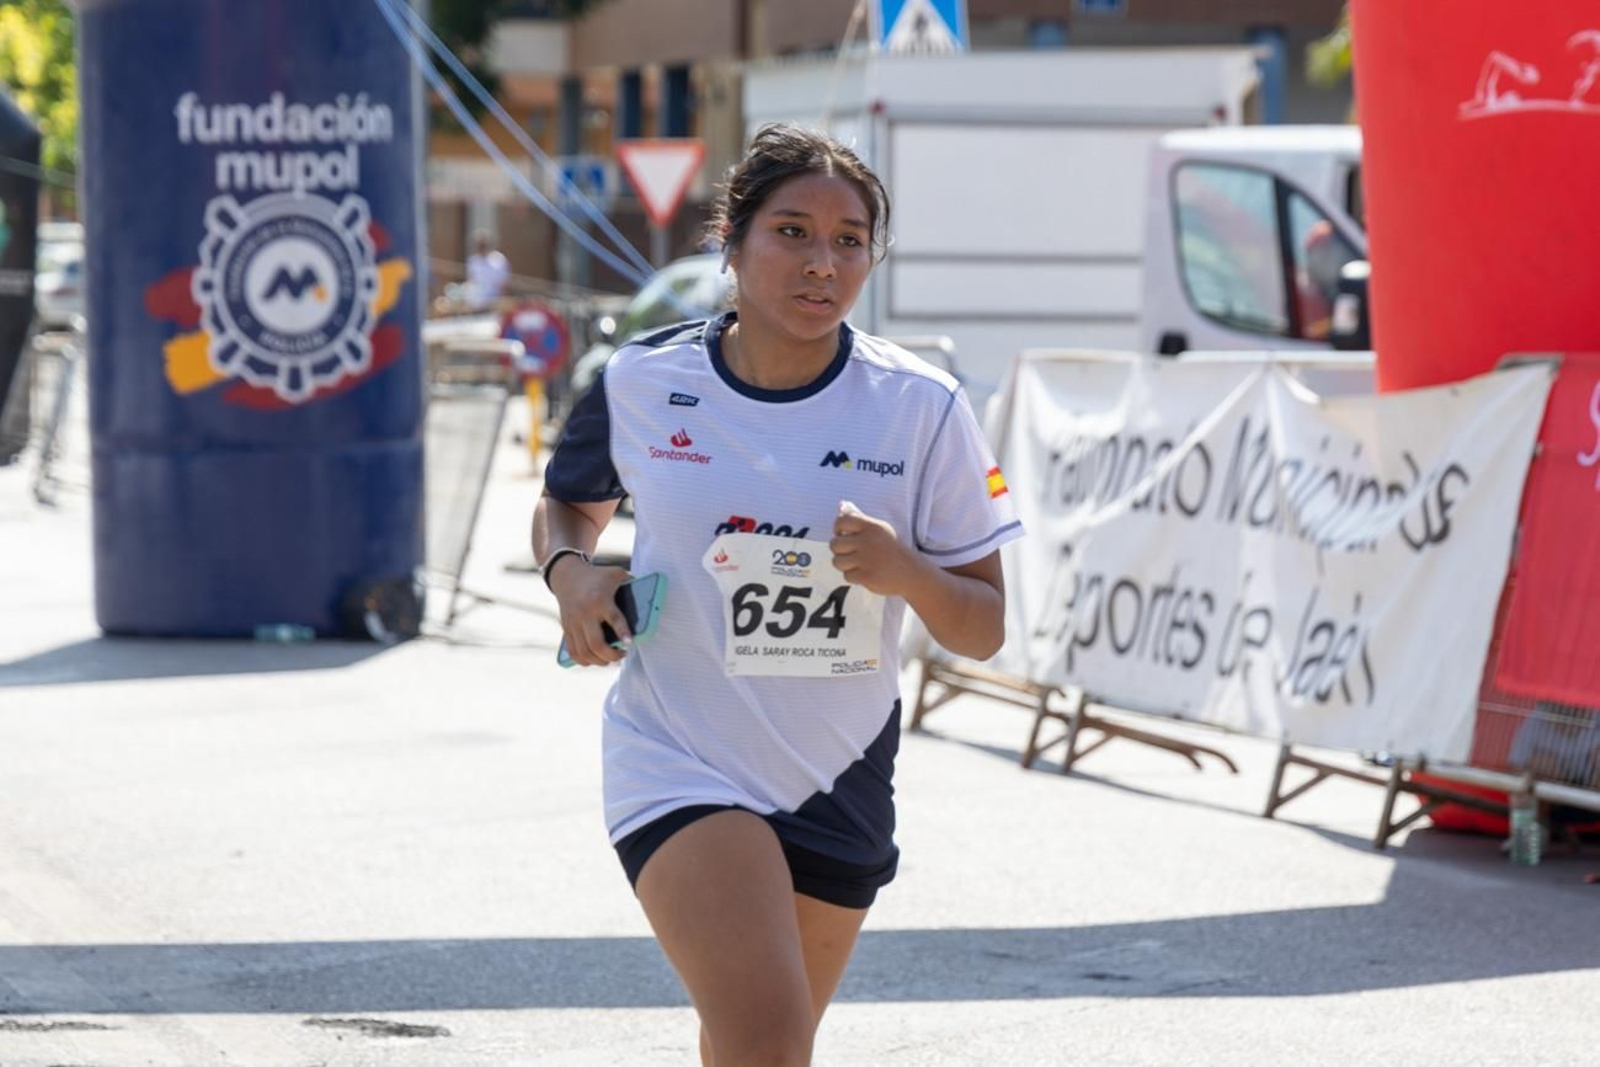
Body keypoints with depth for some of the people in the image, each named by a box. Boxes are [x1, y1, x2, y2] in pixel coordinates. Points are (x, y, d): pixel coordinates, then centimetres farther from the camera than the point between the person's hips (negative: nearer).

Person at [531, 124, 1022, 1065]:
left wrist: (908, 574, -23)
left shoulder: (922, 407, -6)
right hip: (678, 764, -3)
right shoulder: (641, 382, -5)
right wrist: (570, 571, -6)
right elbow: (568, 504, 17)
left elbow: (984, 630, -2)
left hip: (837, 780, 3)